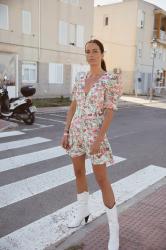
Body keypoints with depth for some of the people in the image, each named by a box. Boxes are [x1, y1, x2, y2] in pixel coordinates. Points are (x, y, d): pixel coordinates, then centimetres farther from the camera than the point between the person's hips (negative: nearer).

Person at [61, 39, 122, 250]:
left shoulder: (110, 80, -11)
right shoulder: (80, 78, 7)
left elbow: (110, 112, -14)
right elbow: (73, 106, 9)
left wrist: (99, 139, -20)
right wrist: (66, 132, 5)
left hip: (95, 133, -6)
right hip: (76, 131, 7)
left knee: (102, 180, -3)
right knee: (78, 172, 16)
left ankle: (114, 226, 12)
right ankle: (83, 212, 37)